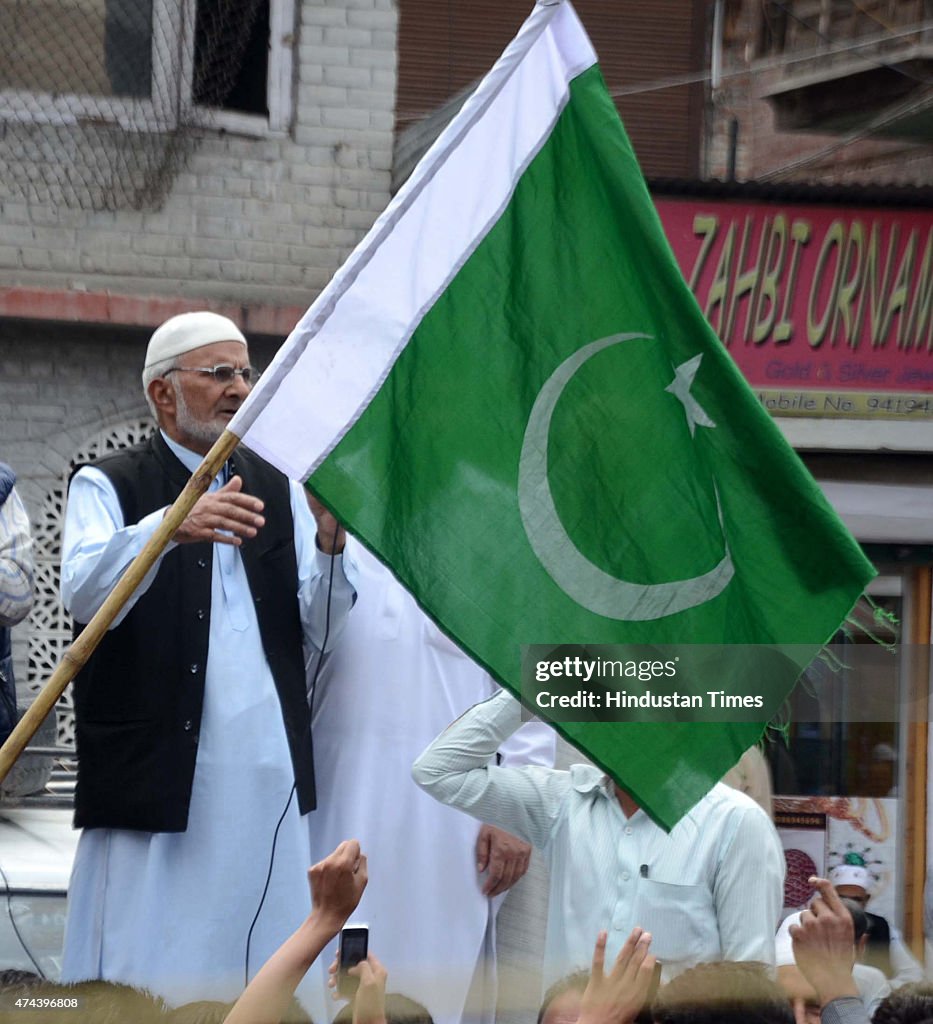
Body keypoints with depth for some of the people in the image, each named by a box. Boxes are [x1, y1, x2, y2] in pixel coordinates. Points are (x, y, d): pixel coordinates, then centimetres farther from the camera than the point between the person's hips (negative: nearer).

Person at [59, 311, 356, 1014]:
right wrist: (170, 528, -32)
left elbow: (319, 634, 10)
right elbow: (85, 597, -16)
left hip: (265, 776, 4)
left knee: (265, 973, 2)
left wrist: (329, 545, -10)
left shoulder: (279, 493, 18)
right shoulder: (108, 487, 4)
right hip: (156, 776, -4)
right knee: (141, 979, -7)